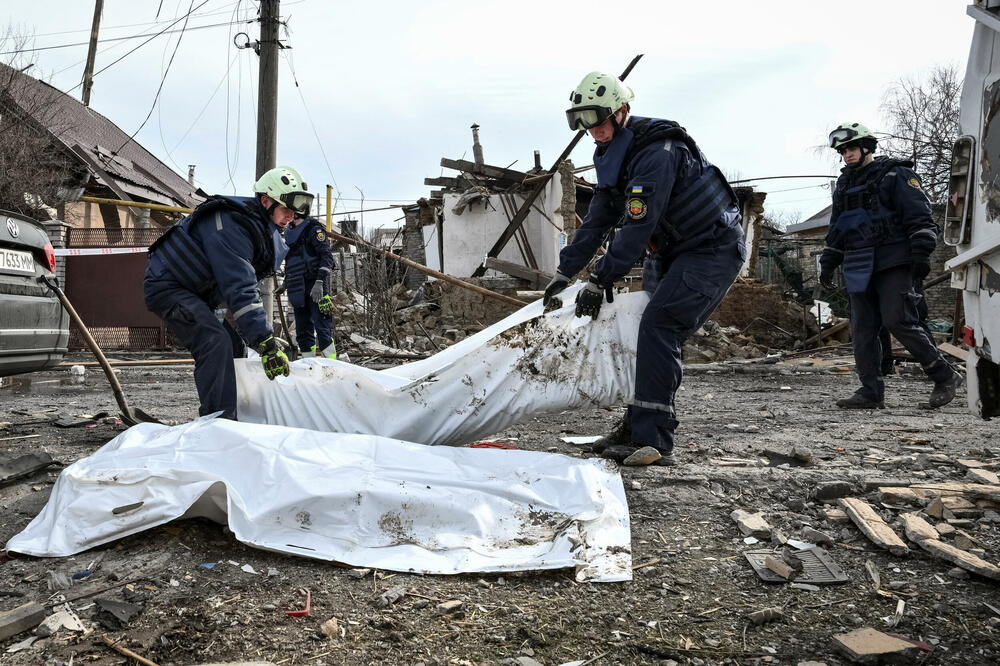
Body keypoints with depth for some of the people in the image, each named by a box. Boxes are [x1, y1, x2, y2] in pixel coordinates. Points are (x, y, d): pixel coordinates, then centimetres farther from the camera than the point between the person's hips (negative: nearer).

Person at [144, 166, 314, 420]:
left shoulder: (263, 229, 4)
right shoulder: (230, 226, -28)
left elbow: (246, 282, 9)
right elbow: (240, 288, -36)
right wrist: (266, 343, -39)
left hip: (197, 292, 11)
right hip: (167, 287, -11)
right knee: (217, 343, -27)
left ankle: (213, 417, 25)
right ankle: (219, 420, -30)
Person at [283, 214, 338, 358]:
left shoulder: (313, 228, -1)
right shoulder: (289, 233, 22)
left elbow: (327, 256, -10)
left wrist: (319, 282, -20)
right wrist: (285, 284, 26)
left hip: (315, 287, -7)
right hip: (298, 290, 8)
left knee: (322, 327, -13)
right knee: (302, 331, 6)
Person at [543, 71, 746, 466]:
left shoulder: (658, 151, -25)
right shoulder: (613, 156, 6)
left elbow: (637, 227, -28)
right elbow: (598, 220, 7)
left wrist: (600, 279, -24)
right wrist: (565, 272, 2)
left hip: (713, 249, -9)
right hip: (670, 253, 10)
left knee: (658, 328, -21)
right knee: (653, 333, 8)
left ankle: (653, 442, -20)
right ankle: (638, 425, 17)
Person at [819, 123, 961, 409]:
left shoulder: (895, 174, 1)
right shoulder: (844, 185, 22)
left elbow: (920, 216, -7)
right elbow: (836, 230, 28)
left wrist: (921, 253, -17)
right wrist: (828, 263, 22)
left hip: (893, 264, -7)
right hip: (859, 269, 7)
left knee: (899, 321, -15)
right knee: (863, 329, 1)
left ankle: (945, 376, 1)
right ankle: (871, 393, 4)